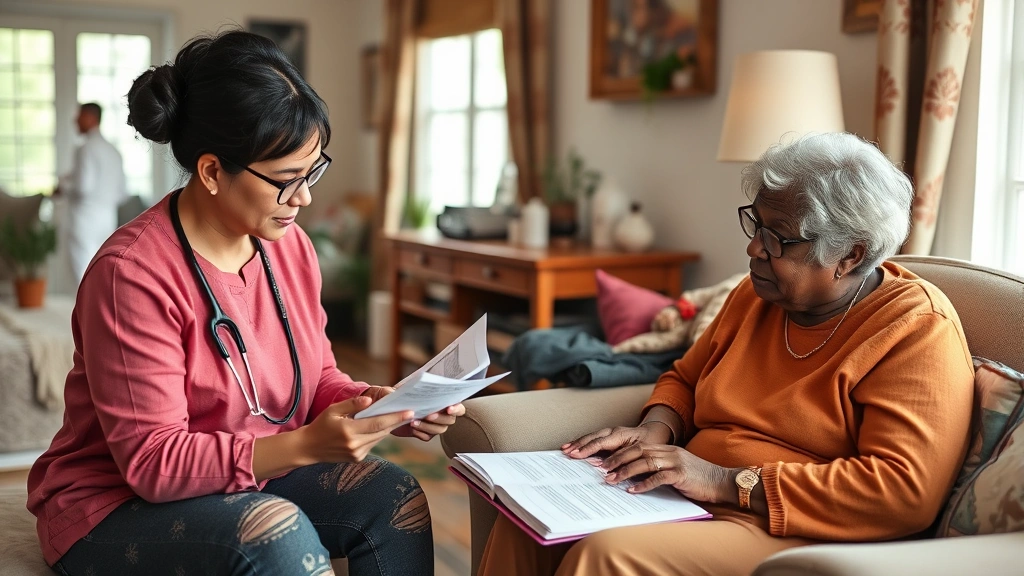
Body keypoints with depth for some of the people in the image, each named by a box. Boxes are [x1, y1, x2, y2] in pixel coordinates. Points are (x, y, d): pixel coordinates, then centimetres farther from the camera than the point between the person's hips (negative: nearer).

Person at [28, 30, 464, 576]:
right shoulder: (131, 272, -24)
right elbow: (152, 462, -25)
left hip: (258, 477, 6)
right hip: (121, 505, -6)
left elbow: (319, 378, 7)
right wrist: (305, 445, -36)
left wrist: (385, 407, -15)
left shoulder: (290, 245, -3)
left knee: (395, 498, -16)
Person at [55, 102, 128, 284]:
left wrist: (62, 188, -1)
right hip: (108, 220, 8)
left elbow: (83, 186, -18)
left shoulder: (87, 148, -10)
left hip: (85, 220, -7)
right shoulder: (112, 150, 12)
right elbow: (122, 193, 14)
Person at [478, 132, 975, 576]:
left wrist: (728, 482, -23)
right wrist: (656, 430, -1)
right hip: (690, 502, 7)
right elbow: (684, 378, 25)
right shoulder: (755, 296, 11)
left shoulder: (917, 329, -11)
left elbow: (906, 489, -22)